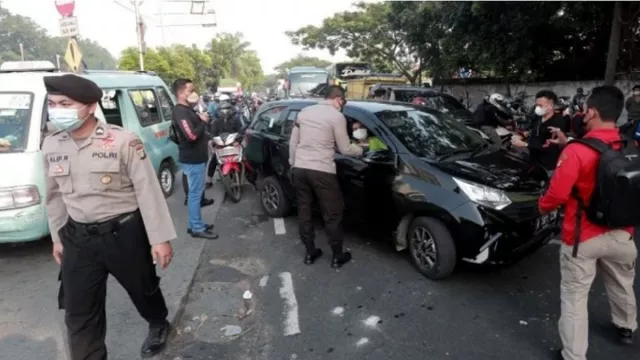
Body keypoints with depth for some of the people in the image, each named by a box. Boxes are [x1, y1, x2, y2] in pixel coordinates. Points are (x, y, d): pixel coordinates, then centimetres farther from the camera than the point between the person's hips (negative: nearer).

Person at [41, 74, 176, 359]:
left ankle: (158, 326, 50)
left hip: (124, 233, -3)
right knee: (78, 313, 10)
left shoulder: (123, 141, -15)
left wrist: (160, 238, -15)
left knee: (143, 290, 19)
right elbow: (55, 196, 14)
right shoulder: (51, 146, 2)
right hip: (77, 238, 4)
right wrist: (57, 237, 18)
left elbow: (148, 191, -14)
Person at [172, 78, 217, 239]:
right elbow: (192, 136, -28)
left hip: (197, 157, 10)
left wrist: (202, 119, 2)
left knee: (195, 192, 16)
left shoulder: (188, 109, 13)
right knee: (195, 193, -3)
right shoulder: (180, 112, -18)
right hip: (192, 159, -10)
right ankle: (197, 228, 6)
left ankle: (194, 224, 26)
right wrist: (203, 121, -15)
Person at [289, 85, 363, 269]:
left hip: (300, 168, 6)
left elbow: (293, 142, 14)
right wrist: (361, 150, 16)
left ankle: (310, 252, 25)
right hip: (321, 171, -6)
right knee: (332, 214, 7)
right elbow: (345, 149, -3)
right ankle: (338, 256, 17)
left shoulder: (304, 112, 12)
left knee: (304, 211, 15)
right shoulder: (337, 116, -6)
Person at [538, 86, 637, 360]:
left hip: (583, 237, -6)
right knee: (622, 285, 29)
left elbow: (557, 194, -22)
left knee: (574, 297, 7)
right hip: (621, 234, 6)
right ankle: (626, 327, 55)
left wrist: (542, 207, 0)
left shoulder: (576, 152, -23)